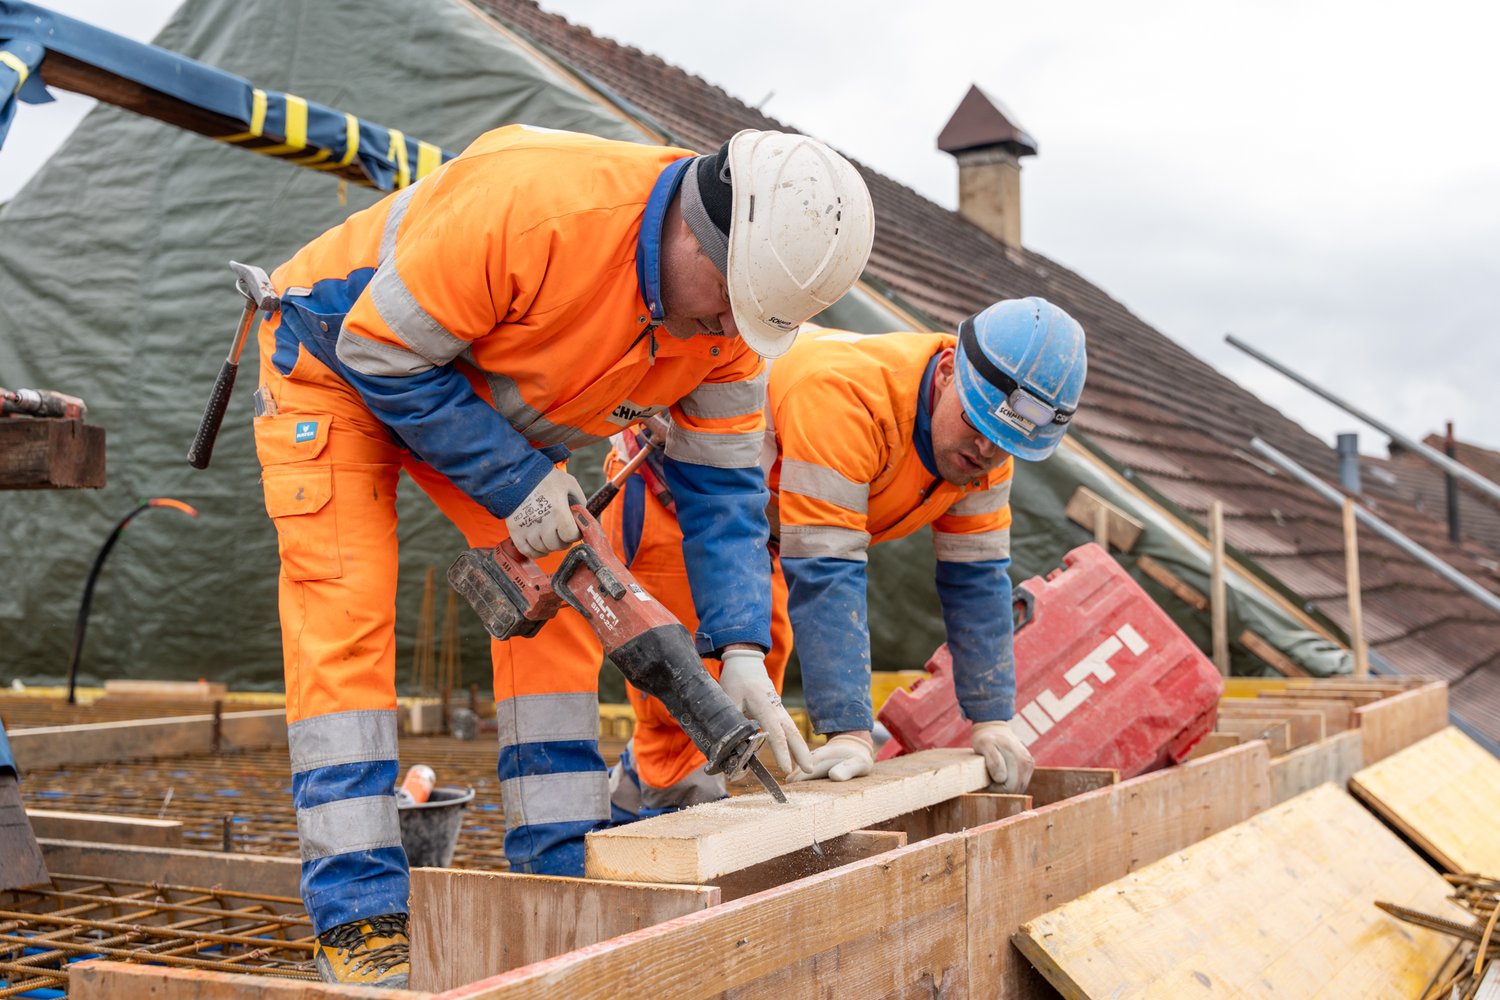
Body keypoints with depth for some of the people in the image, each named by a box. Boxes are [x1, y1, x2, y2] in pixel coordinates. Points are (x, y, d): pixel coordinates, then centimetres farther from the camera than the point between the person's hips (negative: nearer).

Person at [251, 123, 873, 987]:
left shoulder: (733, 306, -19)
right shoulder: (530, 205, -41)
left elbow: (720, 482, -11)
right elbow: (381, 352, -29)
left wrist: (744, 658, -20)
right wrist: (515, 481, -29)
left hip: (487, 401, 6)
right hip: (338, 357, -6)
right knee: (346, 611, -16)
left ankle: (563, 881, 4)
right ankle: (360, 918, -11)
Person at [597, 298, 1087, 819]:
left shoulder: (988, 446, -16)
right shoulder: (844, 393, -41)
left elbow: (977, 577, -8)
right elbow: (824, 573, -43)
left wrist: (993, 719, -11)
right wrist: (849, 731, -44)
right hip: (665, 482, -8)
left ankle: (637, 784, 26)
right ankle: (671, 795, 7)